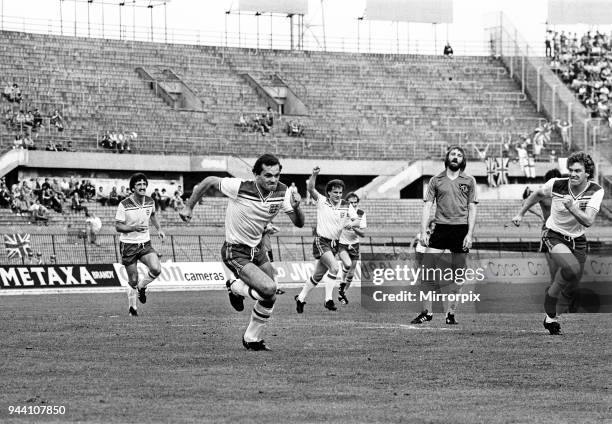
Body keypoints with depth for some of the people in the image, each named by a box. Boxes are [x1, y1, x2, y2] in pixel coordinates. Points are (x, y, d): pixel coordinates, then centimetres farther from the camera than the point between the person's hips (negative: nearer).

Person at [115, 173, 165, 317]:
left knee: (156, 269, -20)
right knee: (133, 280, 1)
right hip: (128, 244, -4)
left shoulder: (150, 202, 0)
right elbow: (118, 226, -13)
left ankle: (142, 286, 11)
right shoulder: (124, 205, -15)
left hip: (145, 244, 4)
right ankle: (132, 307, 25)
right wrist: (134, 227, -27)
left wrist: (159, 229, 13)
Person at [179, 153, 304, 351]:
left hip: (256, 249, 7)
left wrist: (296, 207, -28)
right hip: (235, 252, -7)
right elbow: (209, 181, -10)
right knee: (268, 288, -23)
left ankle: (252, 339, 30)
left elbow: (299, 223, -6)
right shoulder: (239, 187, -24)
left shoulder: (282, 193, -9)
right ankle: (235, 288, 8)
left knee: (270, 298, 8)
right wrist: (188, 207, -3)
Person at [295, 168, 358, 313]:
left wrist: (351, 223, -24)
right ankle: (328, 299, -19)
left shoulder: (347, 206, 4)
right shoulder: (322, 201, -5)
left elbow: (357, 222, -1)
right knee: (334, 267, -25)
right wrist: (314, 175, -35)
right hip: (321, 241, -5)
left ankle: (301, 298, 27)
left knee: (318, 275, 11)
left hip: (334, 244, 5)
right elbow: (310, 188, -18)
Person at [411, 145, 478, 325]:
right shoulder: (436, 180, 9)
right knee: (426, 268, -9)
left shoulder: (469, 181, 7)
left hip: (461, 228, -1)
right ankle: (427, 312, -2)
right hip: (441, 228, 1)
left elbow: (472, 209, 4)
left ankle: (451, 313, 10)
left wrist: (469, 234, -5)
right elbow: (427, 206, 7)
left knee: (457, 274, 1)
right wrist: (423, 231, -3)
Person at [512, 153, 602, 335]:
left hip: (577, 240, 3)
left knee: (573, 282, 7)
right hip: (554, 236, -3)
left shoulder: (596, 191, -15)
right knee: (572, 268, -31)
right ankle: (553, 292, -3)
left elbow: (588, 221, -25)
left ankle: (550, 317, 33)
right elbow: (537, 195, 7)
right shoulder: (556, 185, -16)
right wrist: (521, 214, 13)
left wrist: (572, 208, -40)